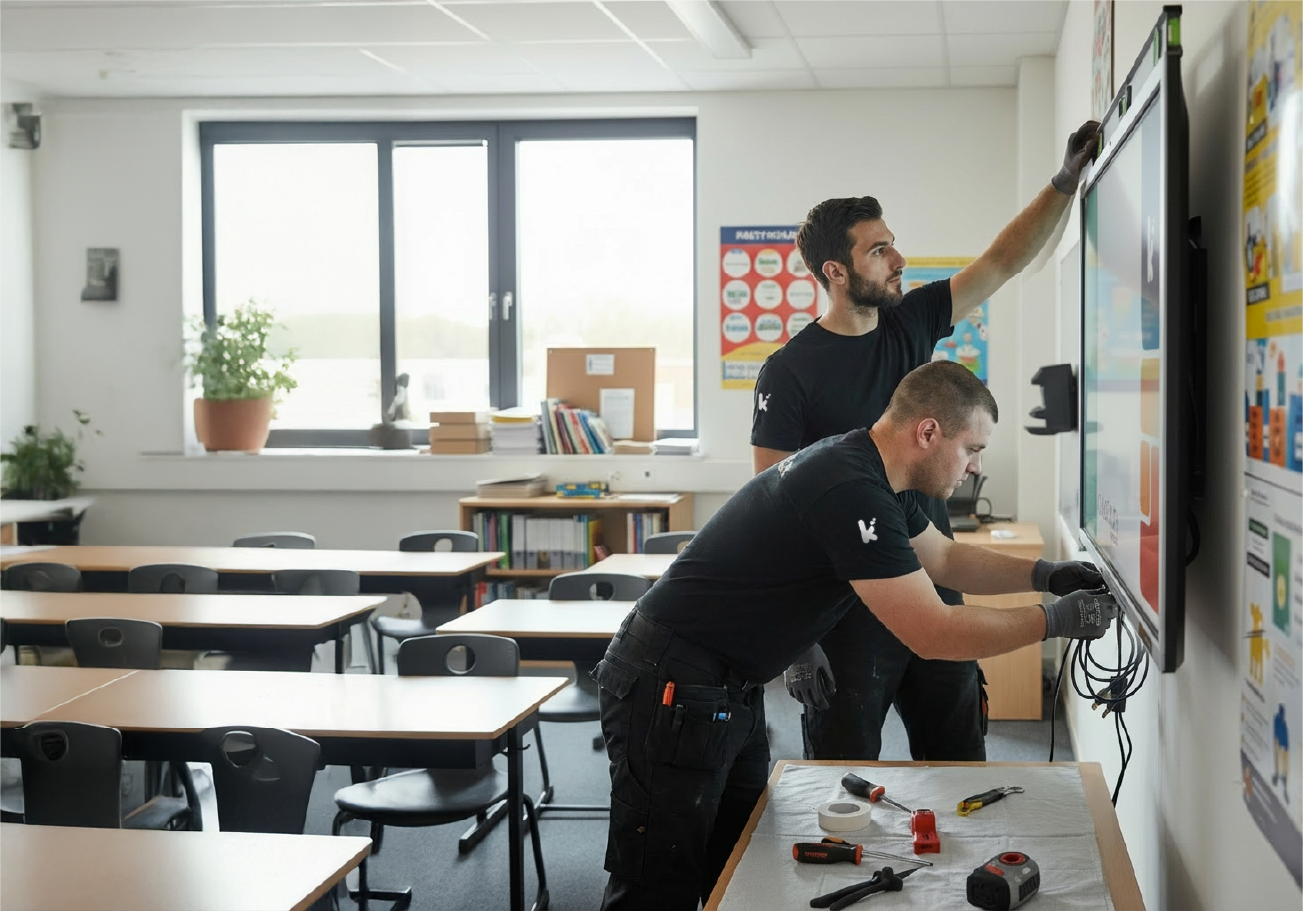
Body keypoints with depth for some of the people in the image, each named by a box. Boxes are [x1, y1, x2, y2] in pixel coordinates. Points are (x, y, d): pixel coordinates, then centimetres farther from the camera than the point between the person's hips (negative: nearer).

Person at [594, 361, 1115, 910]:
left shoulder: (868, 471, 8)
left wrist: (1046, 574, 12)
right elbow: (934, 634, -25)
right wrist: (1056, 621, -13)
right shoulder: (851, 491, -25)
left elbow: (945, 558, 24)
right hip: (670, 690, -10)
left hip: (730, 689, 10)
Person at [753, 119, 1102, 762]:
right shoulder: (791, 371, -12)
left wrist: (1066, 181, 1)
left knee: (960, 769, 13)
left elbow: (1003, 262, 12)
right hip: (848, 607, -6)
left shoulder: (909, 325, 5)